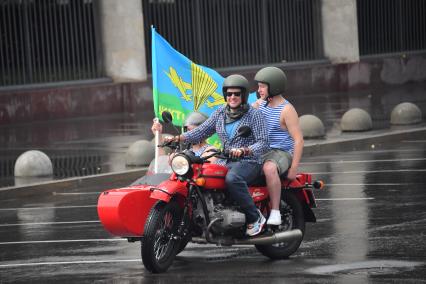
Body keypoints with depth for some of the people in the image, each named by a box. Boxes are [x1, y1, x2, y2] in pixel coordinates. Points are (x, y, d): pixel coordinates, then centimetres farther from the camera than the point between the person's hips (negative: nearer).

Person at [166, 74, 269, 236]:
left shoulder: (254, 115, -2)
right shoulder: (220, 114, 14)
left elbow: (263, 143, -12)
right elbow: (202, 131, 10)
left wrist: (244, 150, -30)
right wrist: (179, 138, -5)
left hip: (249, 162, -6)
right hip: (226, 162, 6)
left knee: (232, 179, -38)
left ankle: (255, 218, -27)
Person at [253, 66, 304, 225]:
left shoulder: (286, 109, -10)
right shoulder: (260, 104, 13)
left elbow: (298, 139, -14)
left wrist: (294, 168, -20)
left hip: (282, 153, -8)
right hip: (260, 153, 8)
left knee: (269, 168, -39)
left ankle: (275, 212, -36)